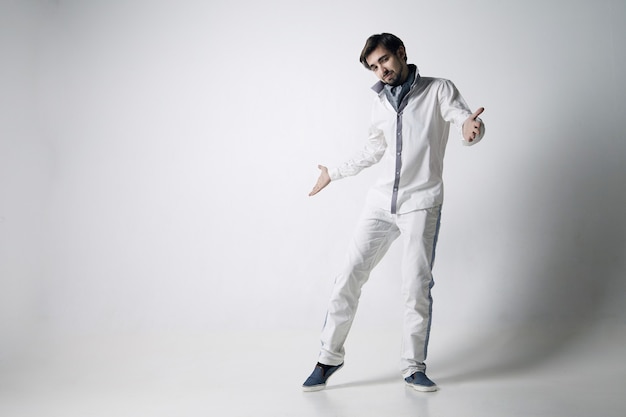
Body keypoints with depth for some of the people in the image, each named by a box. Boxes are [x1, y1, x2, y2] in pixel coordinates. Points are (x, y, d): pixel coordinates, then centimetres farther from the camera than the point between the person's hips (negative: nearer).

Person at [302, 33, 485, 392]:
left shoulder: (439, 90, -1)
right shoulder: (381, 102, 14)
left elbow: (467, 118, -15)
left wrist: (471, 126, -40)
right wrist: (335, 173, 32)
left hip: (421, 202, -4)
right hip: (381, 201, 5)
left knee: (417, 286, -6)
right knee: (350, 276, 0)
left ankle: (414, 367, 7)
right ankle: (330, 357, 11)